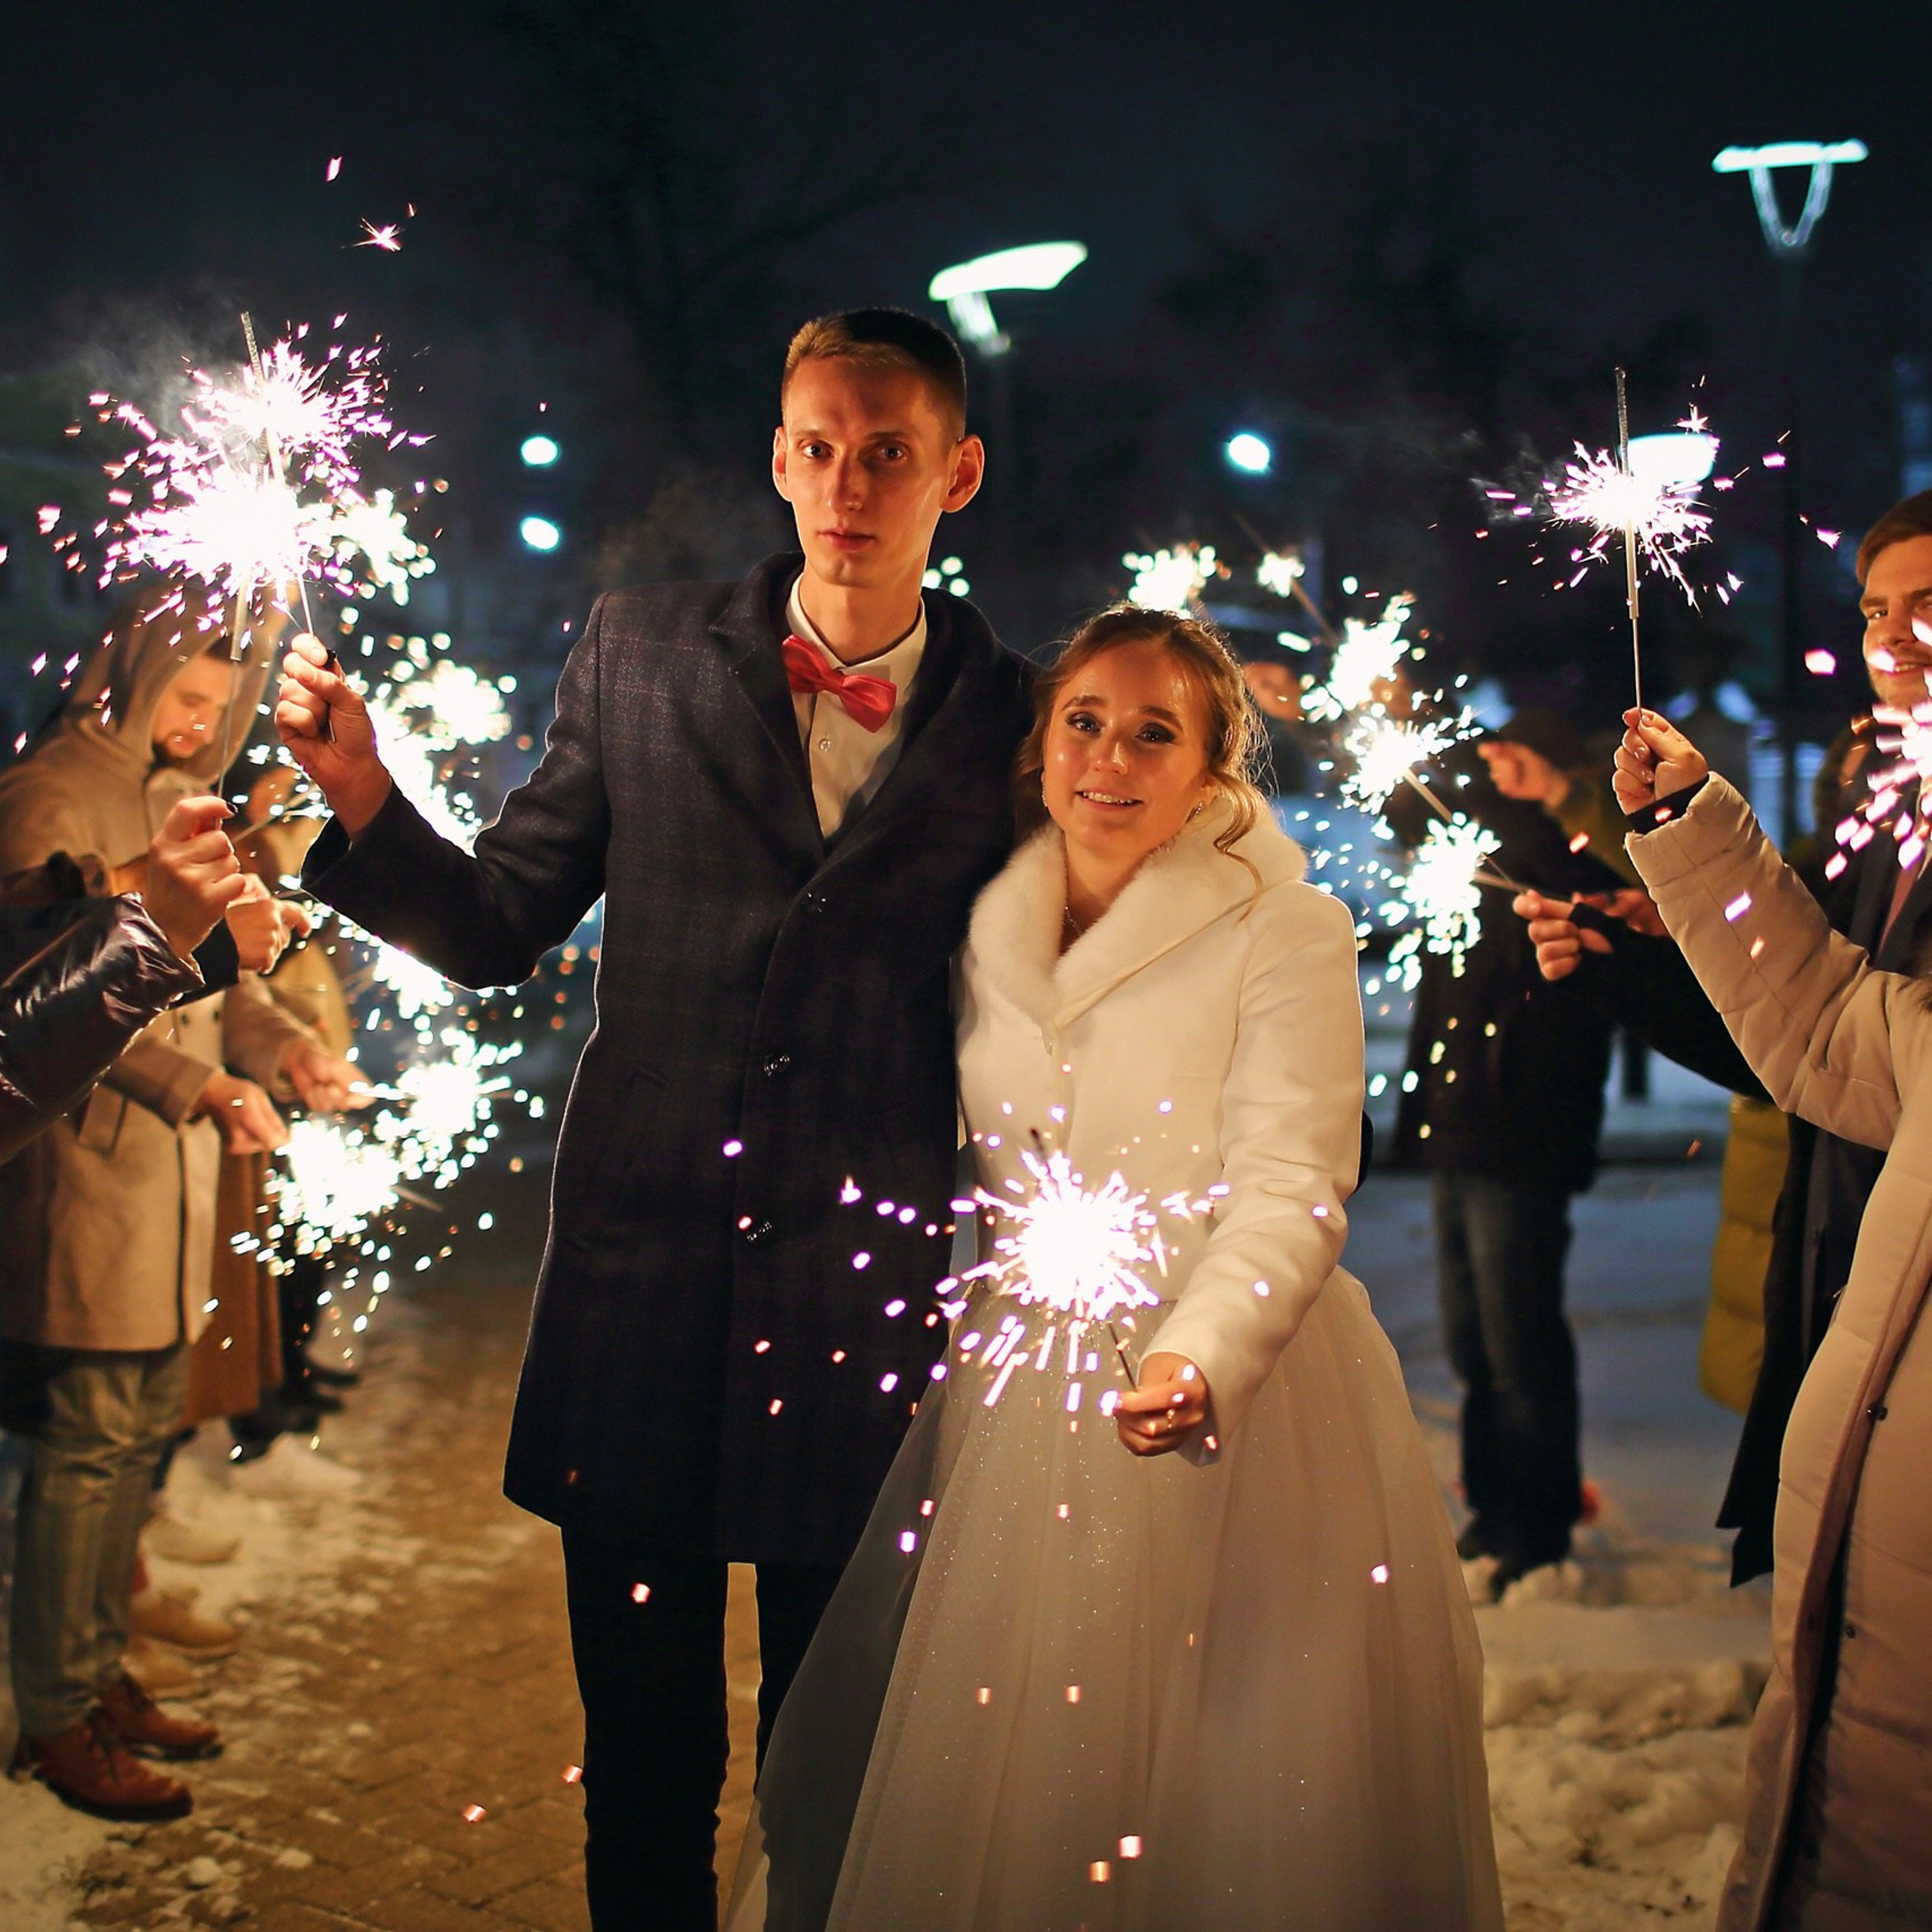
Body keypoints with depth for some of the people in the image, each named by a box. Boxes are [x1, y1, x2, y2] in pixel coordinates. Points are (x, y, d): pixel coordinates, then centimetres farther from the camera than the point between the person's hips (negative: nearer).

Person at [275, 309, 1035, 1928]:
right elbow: (499, 928, 2)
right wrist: (363, 795, -12)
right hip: (644, 1279, 1)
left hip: (864, 1305, 0)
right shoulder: (641, 655, 3)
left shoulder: (1012, 716, 1)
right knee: (643, 1760, 14)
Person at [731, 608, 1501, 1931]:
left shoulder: (1289, 934, -7)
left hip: (1237, 1411, -4)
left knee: (1228, 1795, 2)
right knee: (994, 1784, 10)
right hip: (1018, 1410, 5)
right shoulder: (987, 934, 9)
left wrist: (1203, 1356, -32)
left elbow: (1293, 1185, -17)